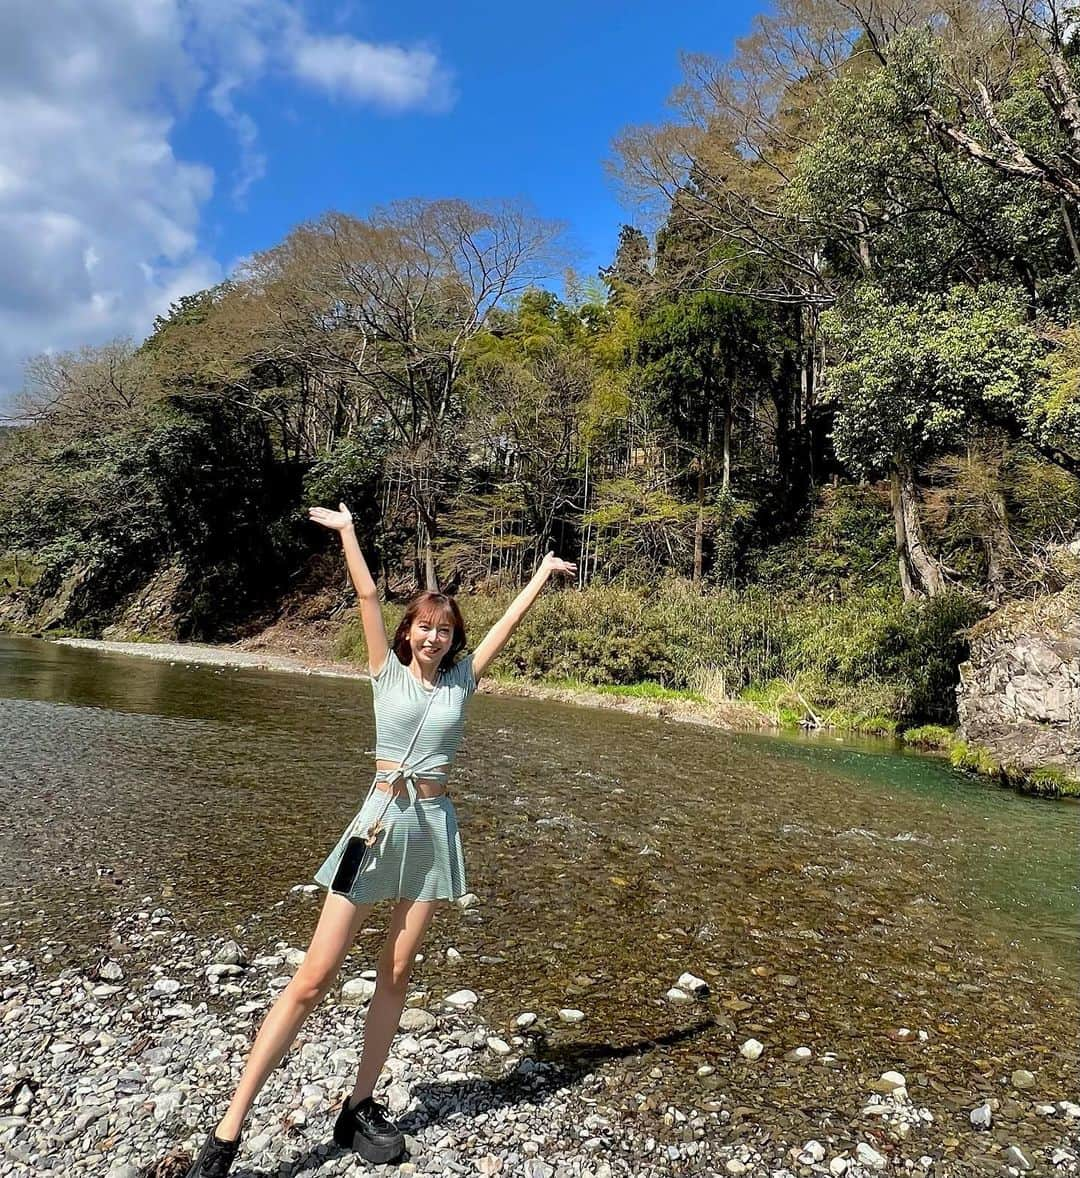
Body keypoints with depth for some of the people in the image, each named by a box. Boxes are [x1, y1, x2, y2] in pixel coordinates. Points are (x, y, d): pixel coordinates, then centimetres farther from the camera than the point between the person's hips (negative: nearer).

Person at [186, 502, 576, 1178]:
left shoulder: (462, 679, 7)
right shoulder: (388, 672, 2)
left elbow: (510, 621, 9)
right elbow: (368, 596, -1)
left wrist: (545, 572, 13)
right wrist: (347, 531, -1)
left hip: (435, 828, 3)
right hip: (380, 821, -2)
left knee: (397, 975, 9)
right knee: (314, 979, -3)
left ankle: (361, 1108, 25)